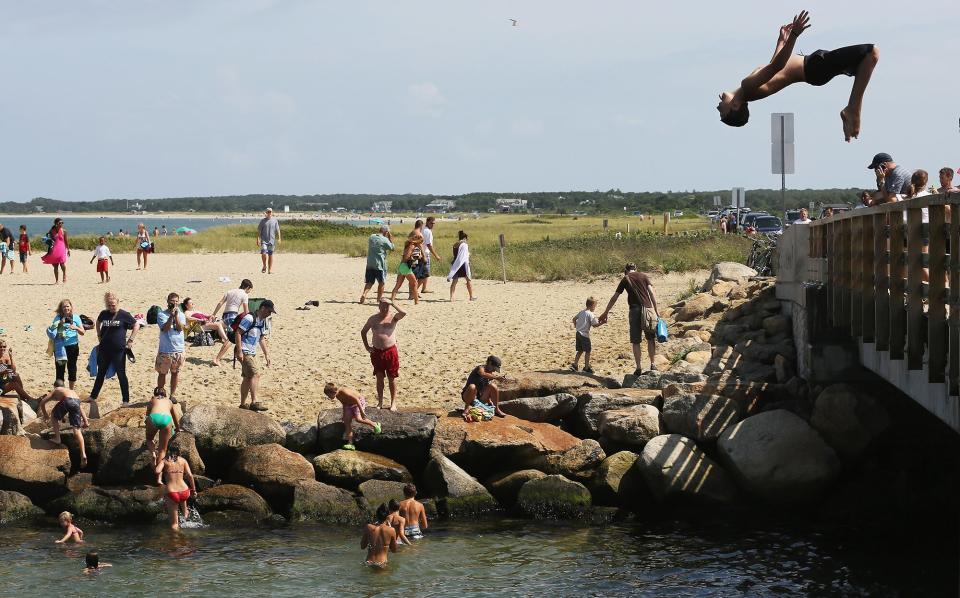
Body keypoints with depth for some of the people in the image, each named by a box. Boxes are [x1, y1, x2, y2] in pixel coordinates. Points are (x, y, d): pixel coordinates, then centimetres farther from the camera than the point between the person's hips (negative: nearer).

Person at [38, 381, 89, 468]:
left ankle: (57, 438, 21)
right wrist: (85, 421, 39)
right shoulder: (71, 391, 41)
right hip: (76, 401, 4)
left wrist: (45, 415, 39)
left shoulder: (55, 391, 31)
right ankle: (83, 454, -10)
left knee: (54, 417, 27)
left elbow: (42, 402, 23)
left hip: (67, 400, -4)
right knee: (77, 429, 3)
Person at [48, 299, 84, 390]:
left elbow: (83, 332, 1)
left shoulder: (75, 318, 1)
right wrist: (59, 324, -14)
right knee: (60, 368, 0)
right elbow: (52, 330, 3)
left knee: (72, 368, 7)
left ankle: (71, 390, 19)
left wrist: (76, 328, -20)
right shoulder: (58, 318, 2)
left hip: (73, 346, 0)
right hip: (60, 347, 0)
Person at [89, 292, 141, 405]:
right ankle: (93, 396, 27)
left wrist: (130, 340, -4)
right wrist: (99, 335, 15)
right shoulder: (104, 314, 3)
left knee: (121, 375, 0)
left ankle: (126, 400, 6)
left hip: (119, 350, -4)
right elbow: (98, 323, 25)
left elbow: (136, 325, 0)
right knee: (100, 374, 16)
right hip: (104, 349, 4)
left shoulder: (124, 314, -9)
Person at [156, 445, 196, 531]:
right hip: (184, 492, 3)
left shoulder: (165, 461, 5)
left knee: (174, 523, 8)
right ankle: (185, 514, 56)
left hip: (171, 494, -3)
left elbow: (157, 471, -12)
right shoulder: (183, 460, 10)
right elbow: (190, 475, 2)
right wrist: (193, 490, 11)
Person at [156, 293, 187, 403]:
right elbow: (165, 328, -16)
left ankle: (173, 394, 21)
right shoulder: (161, 314, -3)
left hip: (178, 349, 2)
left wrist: (176, 315, -18)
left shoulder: (181, 315, 5)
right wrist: (171, 316, -24)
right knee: (162, 373, 5)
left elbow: (180, 328, -10)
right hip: (164, 349, -2)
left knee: (175, 372, 11)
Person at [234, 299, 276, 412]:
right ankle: (254, 402, -25)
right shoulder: (249, 318, -16)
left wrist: (266, 354, 22)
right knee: (255, 374, -19)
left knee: (248, 378, 11)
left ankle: (243, 404, 17)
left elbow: (261, 339, 24)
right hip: (244, 352, -10)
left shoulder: (261, 321, 14)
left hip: (251, 353, 10)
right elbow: (238, 333, -19)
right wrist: (239, 352, -23)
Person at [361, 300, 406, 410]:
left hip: (391, 351, -2)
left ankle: (393, 403, 11)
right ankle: (380, 402, 16)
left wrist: (393, 304, -21)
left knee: (392, 378, 4)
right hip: (377, 351, 2)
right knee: (379, 377, 7)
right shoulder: (373, 319, 4)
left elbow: (404, 313, -24)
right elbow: (363, 332, 16)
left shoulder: (393, 317, -2)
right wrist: (366, 346, 7)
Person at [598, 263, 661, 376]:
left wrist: (605, 313, 20)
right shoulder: (643, 276, 9)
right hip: (648, 308, 1)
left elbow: (614, 298, 12)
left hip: (635, 310, -1)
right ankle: (652, 365, 14)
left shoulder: (625, 279, 9)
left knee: (636, 341, 4)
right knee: (651, 338, 13)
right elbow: (651, 293, 0)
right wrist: (656, 310, 3)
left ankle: (638, 368, 2)